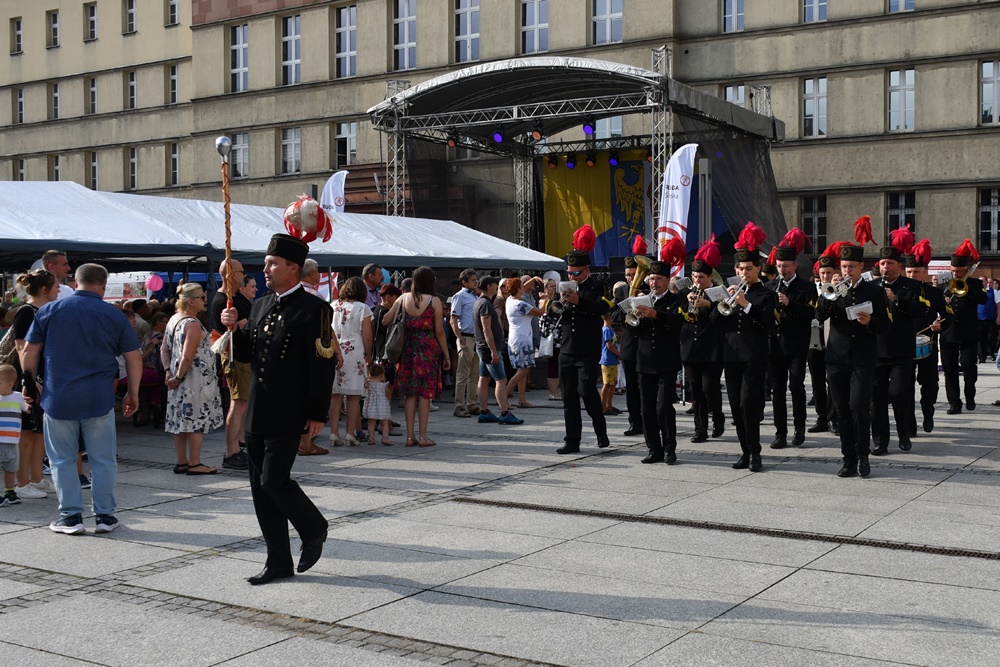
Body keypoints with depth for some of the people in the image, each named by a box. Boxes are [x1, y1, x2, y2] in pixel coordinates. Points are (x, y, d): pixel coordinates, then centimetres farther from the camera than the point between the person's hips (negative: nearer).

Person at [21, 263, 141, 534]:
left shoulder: (48, 311, 2)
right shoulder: (115, 316, 0)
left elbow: (29, 353, 5)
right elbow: (133, 358, 2)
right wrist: (133, 394, 13)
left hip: (58, 398, 0)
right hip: (99, 399, 0)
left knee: (62, 460, 10)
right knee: (103, 460, 9)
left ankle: (70, 516, 11)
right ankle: (104, 515, 13)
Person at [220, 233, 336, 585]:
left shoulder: (313, 309, -9)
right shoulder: (260, 305, 14)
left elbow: (323, 364, -12)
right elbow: (247, 352, 20)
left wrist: (317, 414, -15)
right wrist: (235, 328, 0)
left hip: (287, 414, -8)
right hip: (257, 411, 8)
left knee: (274, 480, -12)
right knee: (260, 486, 8)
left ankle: (313, 529, 16)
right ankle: (279, 562, 17)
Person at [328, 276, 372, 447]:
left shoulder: (333, 307, 9)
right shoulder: (362, 308, -1)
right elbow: (367, 337, -3)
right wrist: (368, 356, 9)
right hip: (354, 353, -3)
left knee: (336, 396, 5)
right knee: (354, 396, 2)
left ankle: (334, 433, 1)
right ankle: (350, 433, 1)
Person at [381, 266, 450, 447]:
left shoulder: (403, 298, 3)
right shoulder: (434, 301, -5)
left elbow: (385, 321, 3)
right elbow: (439, 332, -4)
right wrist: (446, 355, 3)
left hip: (408, 347, 3)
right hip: (428, 349, -3)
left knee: (410, 392, 9)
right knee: (425, 393, 2)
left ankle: (410, 436, 9)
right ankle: (422, 436, 4)